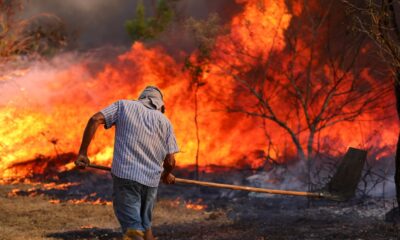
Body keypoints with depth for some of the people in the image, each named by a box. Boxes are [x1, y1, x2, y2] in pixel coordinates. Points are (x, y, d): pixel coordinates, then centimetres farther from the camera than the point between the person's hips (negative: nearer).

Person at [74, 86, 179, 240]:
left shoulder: (123, 105, 11)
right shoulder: (165, 121, 13)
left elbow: (95, 120, -4)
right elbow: (170, 161, 8)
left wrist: (82, 152, -1)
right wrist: (167, 175, 30)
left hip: (125, 175, -3)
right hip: (151, 181, 3)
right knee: (145, 226, 21)